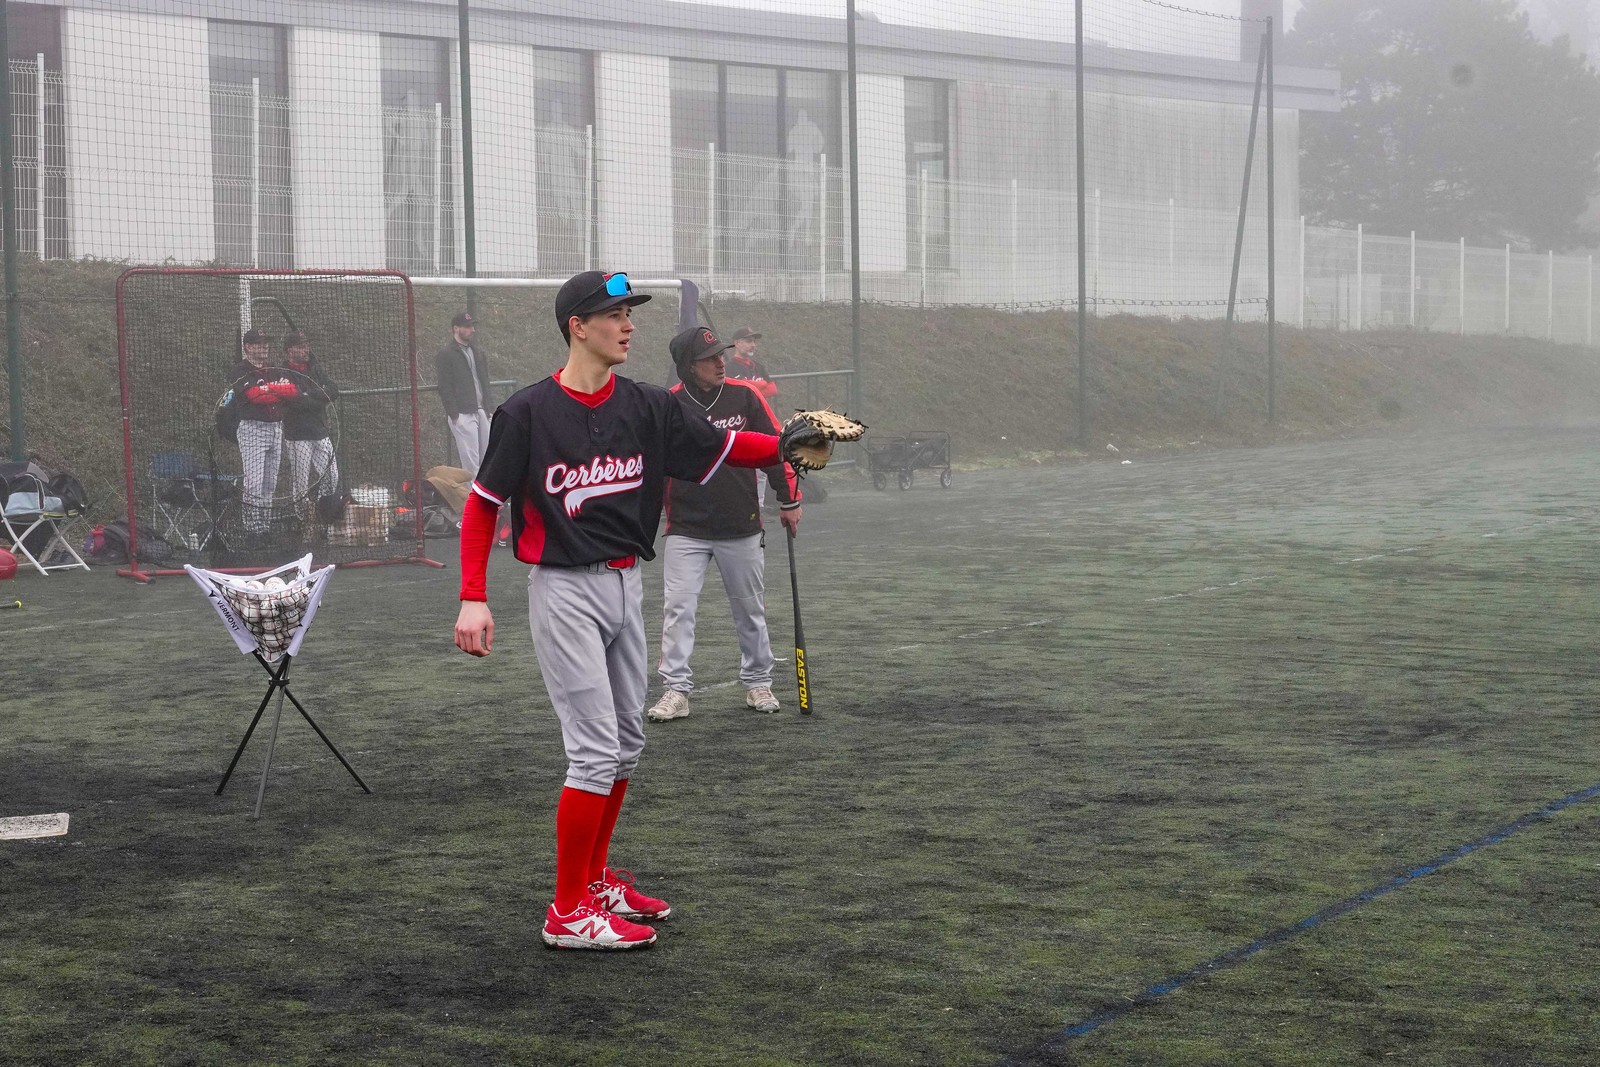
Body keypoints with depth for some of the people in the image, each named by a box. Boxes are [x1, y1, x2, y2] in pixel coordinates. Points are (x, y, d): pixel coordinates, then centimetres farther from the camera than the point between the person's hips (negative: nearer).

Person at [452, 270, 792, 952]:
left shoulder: (647, 408, 3)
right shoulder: (529, 413, -12)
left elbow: (724, 448, 1)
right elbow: (482, 505, -6)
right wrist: (472, 600, -14)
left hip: (626, 586, 7)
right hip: (565, 592, -7)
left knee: (627, 742, 14)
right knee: (596, 748, -10)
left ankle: (595, 879, 30)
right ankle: (568, 913, -2)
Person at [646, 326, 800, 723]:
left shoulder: (744, 395, -3)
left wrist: (789, 500, 6)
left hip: (742, 528, 2)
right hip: (685, 529, -2)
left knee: (750, 609, 12)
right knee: (678, 608, -9)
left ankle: (758, 683, 27)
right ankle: (676, 690, -5)